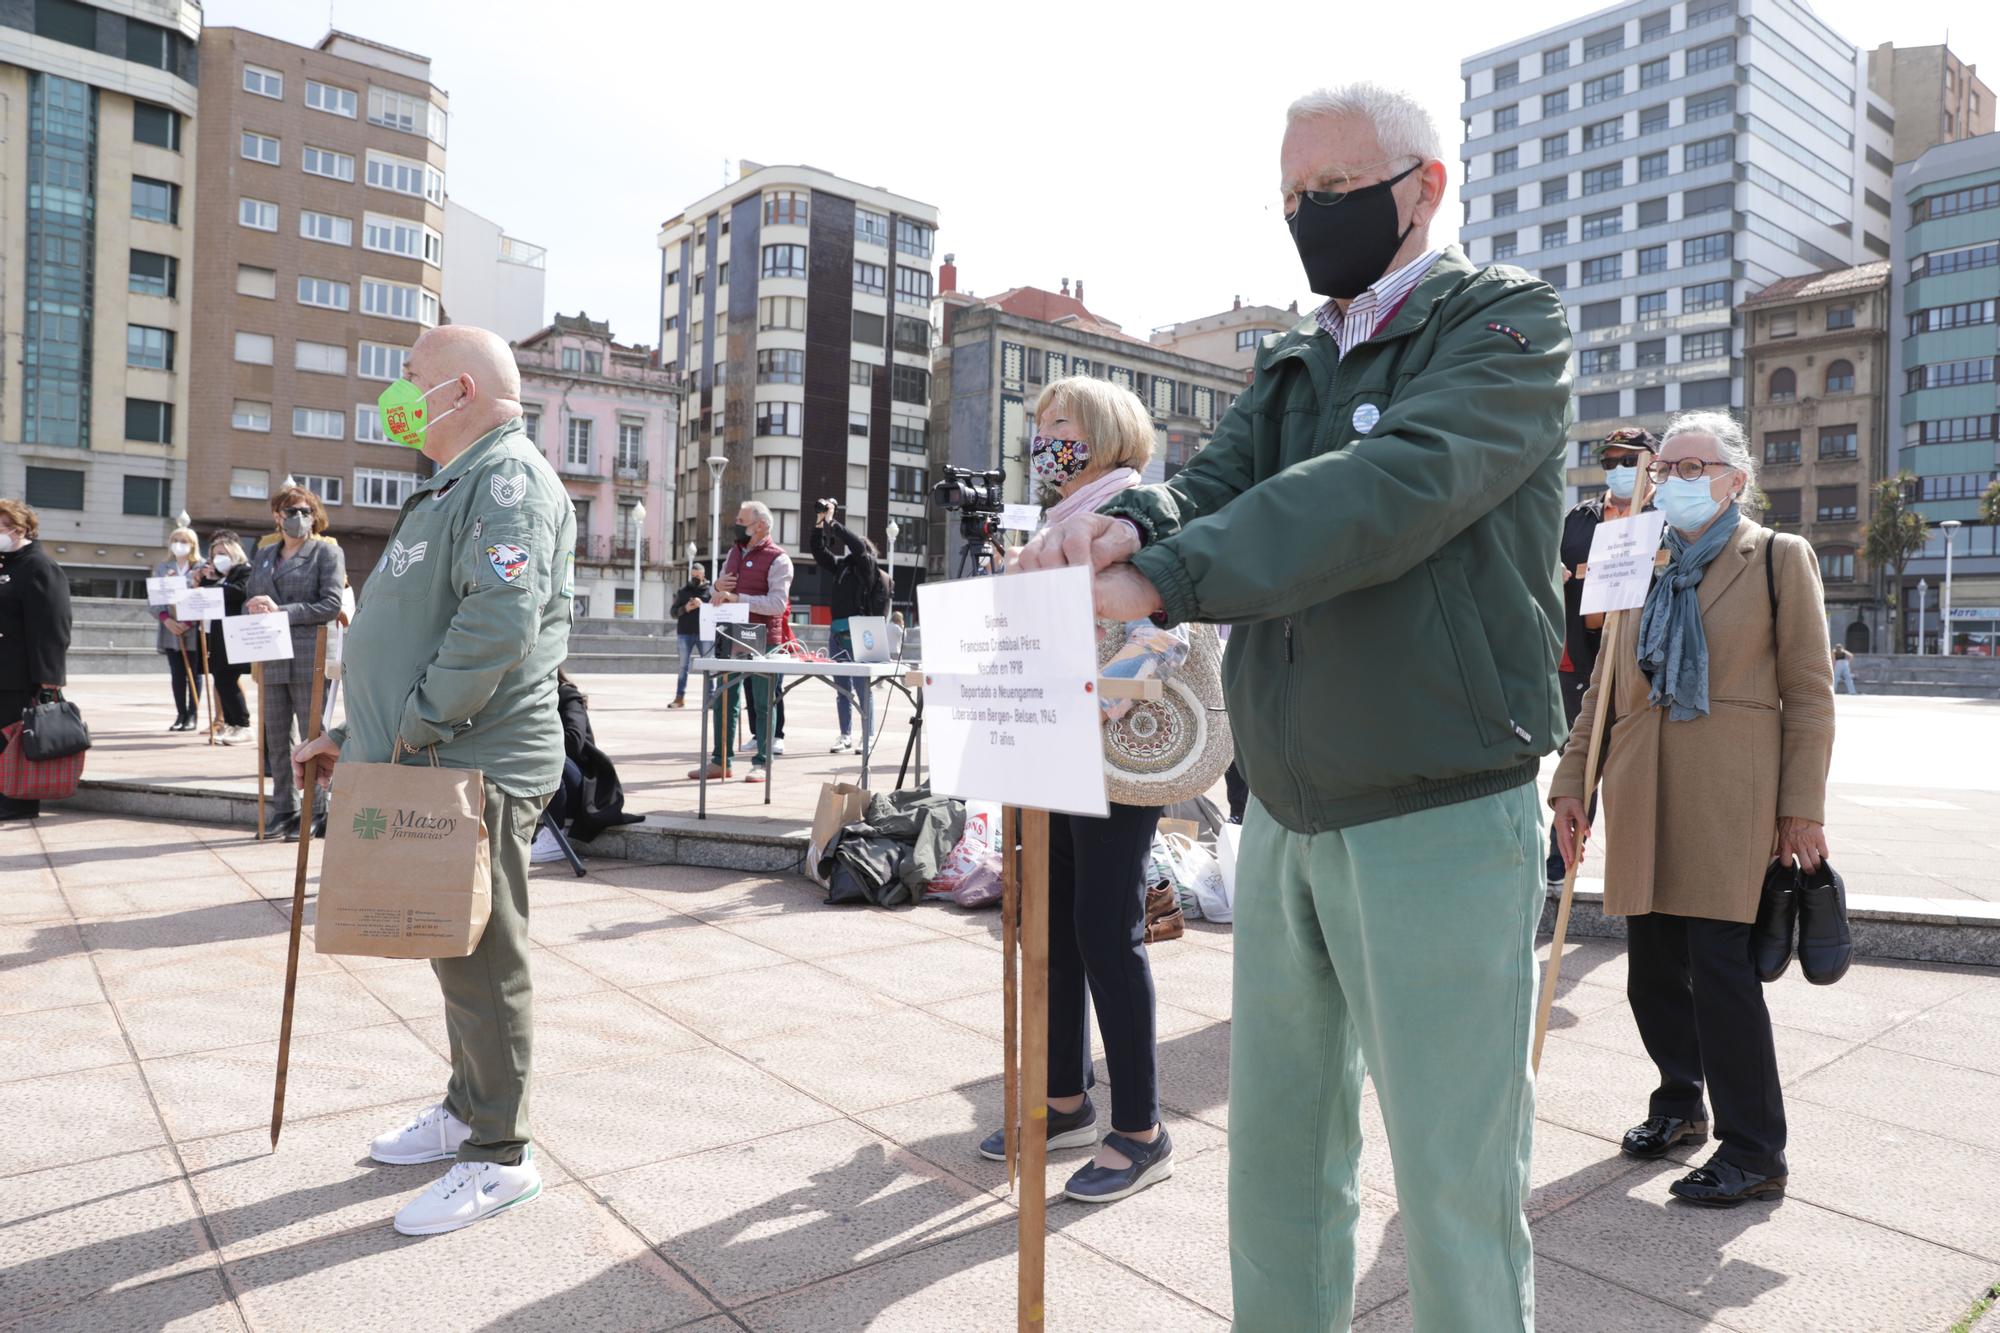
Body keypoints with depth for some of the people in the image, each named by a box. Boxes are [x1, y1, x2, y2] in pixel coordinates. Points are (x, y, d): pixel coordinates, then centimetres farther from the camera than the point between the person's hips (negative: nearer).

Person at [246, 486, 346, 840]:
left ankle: (315, 814, 7)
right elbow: (250, 598, 21)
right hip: (271, 657, 6)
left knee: (312, 735, -1)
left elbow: (331, 605, -10)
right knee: (275, 735, 9)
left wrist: (281, 611, -15)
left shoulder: (326, 551, 0)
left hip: (309, 655, -6)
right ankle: (283, 810, 19)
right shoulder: (264, 553, 17)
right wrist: (255, 610, -3)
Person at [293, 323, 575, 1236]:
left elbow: (499, 623, -28)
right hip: (432, 770, 10)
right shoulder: (454, 487, 21)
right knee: (454, 952, 19)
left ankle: (499, 1156, 11)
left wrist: (415, 732, -21)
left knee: (482, 962, -1)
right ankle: (466, 1109, 34)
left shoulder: (507, 476, -13)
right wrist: (355, 737, 22)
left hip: (476, 772, -10)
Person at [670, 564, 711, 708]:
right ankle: (680, 697, 12)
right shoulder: (682, 591, 11)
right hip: (685, 633, 2)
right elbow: (673, 612, 8)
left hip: (704, 633, -2)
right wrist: (685, 608, -10)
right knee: (683, 666, 7)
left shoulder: (710, 591, 5)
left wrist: (703, 606, -19)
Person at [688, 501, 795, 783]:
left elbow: (777, 604, -18)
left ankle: (761, 764, 8)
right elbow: (718, 595, 23)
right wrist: (717, 586, -2)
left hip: (763, 641, -7)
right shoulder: (734, 553, 15)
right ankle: (720, 762, 17)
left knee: (763, 702, 1)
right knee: (724, 700, 9)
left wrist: (737, 597, -22)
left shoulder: (777, 559, -8)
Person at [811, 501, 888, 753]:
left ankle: (868, 736, 4)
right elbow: (819, 552, 13)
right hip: (837, 632, 7)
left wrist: (833, 523, -11)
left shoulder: (868, 567, 0)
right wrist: (819, 524, 2)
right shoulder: (842, 565, 15)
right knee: (842, 688, 10)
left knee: (863, 688, -4)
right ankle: (846, 736, 16)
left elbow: (858, 546, -16)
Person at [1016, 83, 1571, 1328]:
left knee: (1455, 1183, 6)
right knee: (1278, 1154, 16)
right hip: (1286, 815, 6)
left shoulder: (1509, 323, -4)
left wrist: (1160, 578, -30)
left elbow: (1394, 486, -22)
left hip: (1439, 820, -6)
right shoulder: (1295, 363, 16)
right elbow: (1216, 480, 2)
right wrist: (1130, 522, -23)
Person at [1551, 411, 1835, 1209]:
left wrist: (1804, 805, -6)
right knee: (1652, 970, 10)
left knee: (1720, 965, -6)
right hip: (1643, 796, 5)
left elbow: (1809, 692, 0)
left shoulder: (1779, 558, 3)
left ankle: (1754, 1154, 8)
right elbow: (1602, 685, 14)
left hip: (1729, 793, -5)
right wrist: (1571, 783, 8)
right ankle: (1680, 1104, 32)